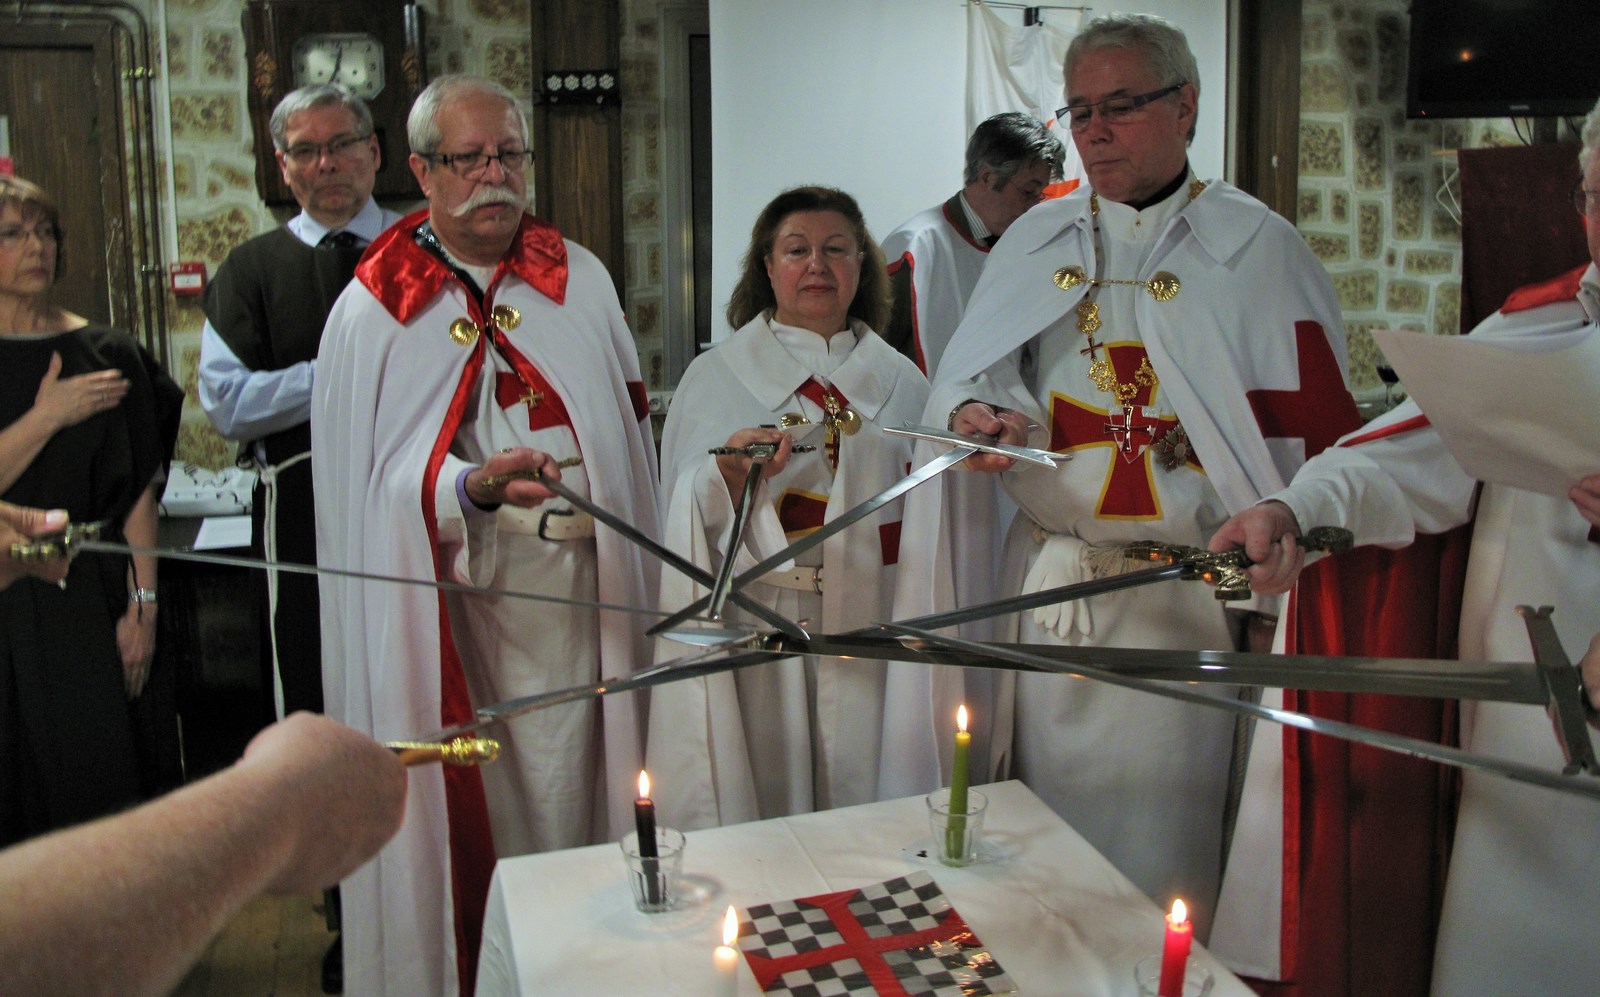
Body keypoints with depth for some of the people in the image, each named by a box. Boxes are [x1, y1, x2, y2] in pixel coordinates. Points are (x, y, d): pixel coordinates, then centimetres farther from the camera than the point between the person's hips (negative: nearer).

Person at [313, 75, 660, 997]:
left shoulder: (582, 280, 8)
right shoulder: (374, 309, 0)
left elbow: (629, 432, 12)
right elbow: (373, 485, -6)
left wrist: (642, 572, 8)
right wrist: (473, 487, -24)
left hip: (577, 590, 2)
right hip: (450, 602, -2)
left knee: (567, 796, 5)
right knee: (468, 806, 5)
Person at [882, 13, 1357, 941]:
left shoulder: (1257, 249, 0)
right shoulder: (1036, 241, 12)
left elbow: (1313, 429, -4)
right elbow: (970, 374, 7)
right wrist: (975, 413, -16)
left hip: (1181, 599, -3)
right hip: (1045, 583, 4)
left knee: (1162, 847, 3)